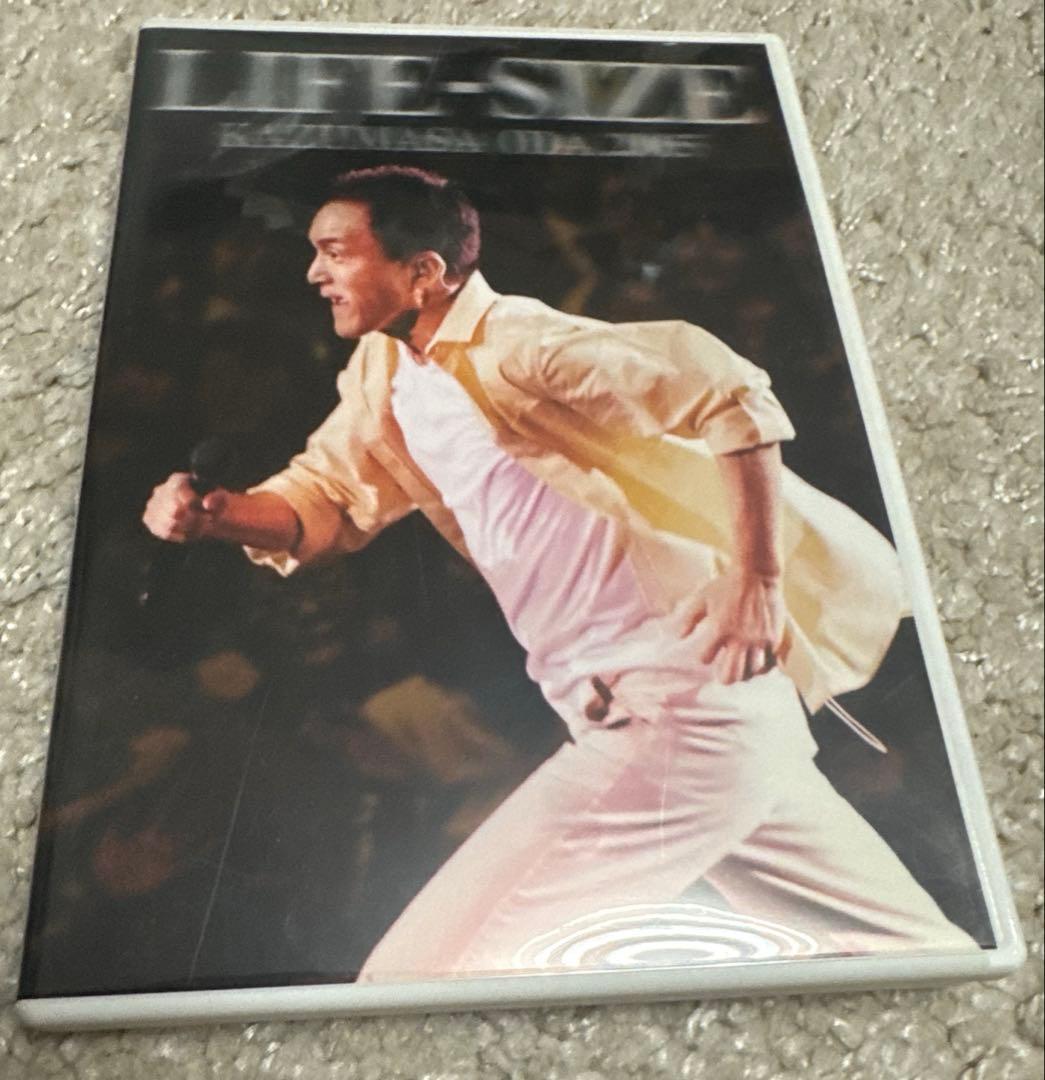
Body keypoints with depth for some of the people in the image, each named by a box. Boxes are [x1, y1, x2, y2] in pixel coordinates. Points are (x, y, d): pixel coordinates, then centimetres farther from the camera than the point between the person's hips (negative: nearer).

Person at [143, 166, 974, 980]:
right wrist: (215, 514, -2)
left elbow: (729, 388, -18)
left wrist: (757, 580, -22)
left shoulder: (514, 345, -14)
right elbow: (323, 499, 16)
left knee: (416, 971, -8)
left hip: (677, 722, -9)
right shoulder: (380, 377, 13)